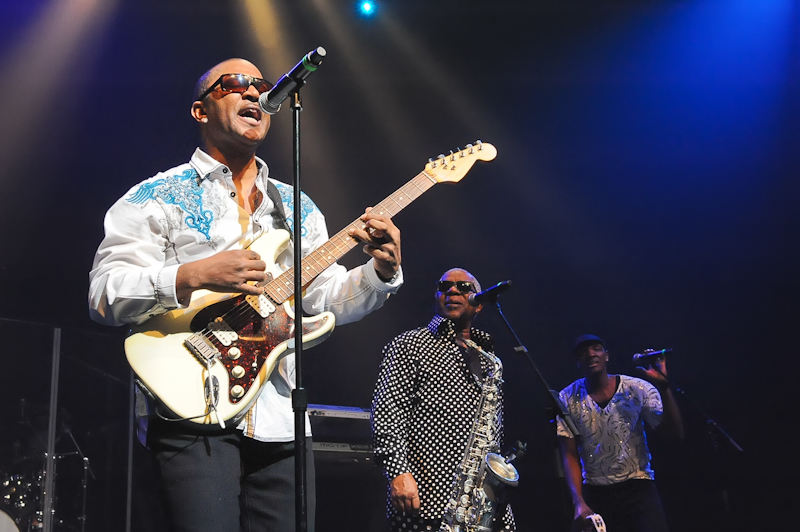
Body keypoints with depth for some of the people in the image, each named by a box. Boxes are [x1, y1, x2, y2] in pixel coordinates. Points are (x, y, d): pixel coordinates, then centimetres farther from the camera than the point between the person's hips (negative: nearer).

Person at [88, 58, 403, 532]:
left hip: (280, 422, 5)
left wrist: (382, 271, -6)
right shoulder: (156, 197, 4)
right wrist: (194, 276, -19)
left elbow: (328, 298, 13)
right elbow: (104, 293, -6)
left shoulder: (297, 207, 18)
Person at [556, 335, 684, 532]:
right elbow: (570, 456, -2)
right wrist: (578, 502, -14)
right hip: (594, 493, 1)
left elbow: (676, 433, -10)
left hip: (638, 488, -1)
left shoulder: (638, 389, -4)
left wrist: (663, 386, -21)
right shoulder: (568, 399, -2)